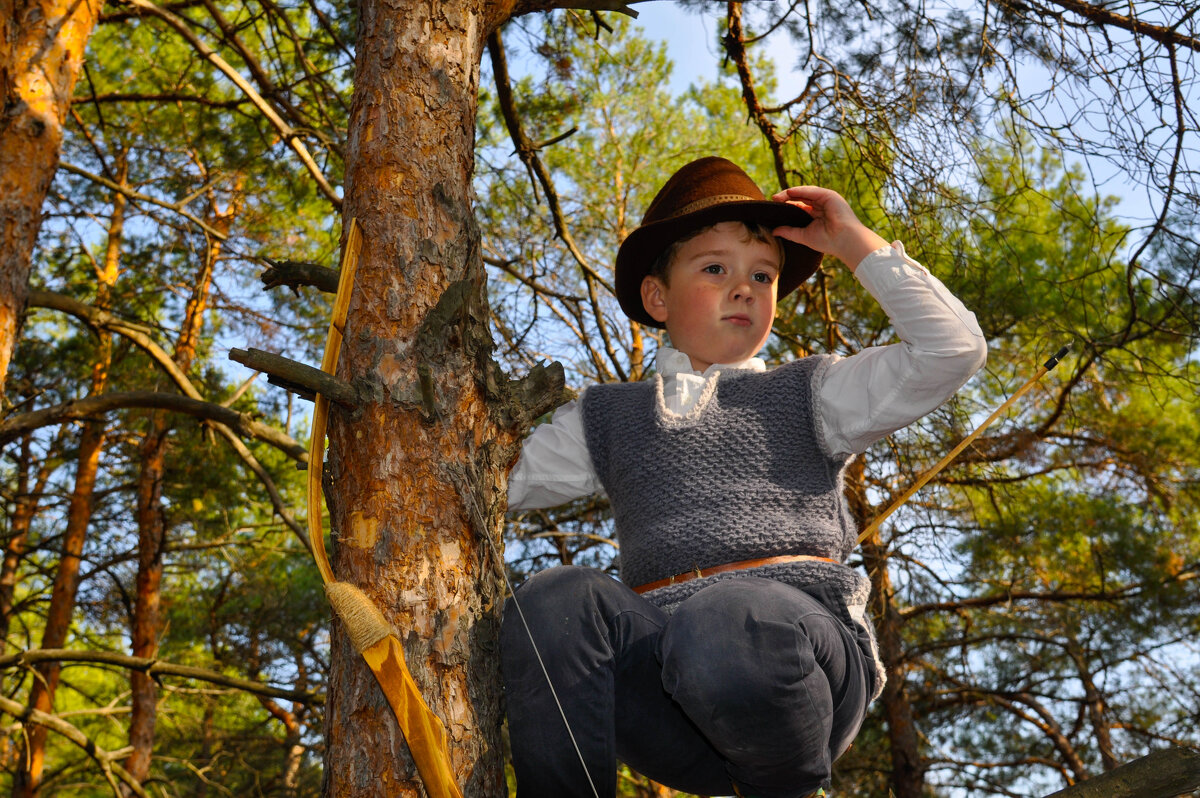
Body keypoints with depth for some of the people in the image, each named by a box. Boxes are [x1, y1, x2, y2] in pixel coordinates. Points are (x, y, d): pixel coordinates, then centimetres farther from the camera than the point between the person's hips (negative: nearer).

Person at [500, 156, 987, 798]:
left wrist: (857, 244, 15)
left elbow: (955, 348, 12)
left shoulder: (810, 394, 22)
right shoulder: (607, 417, 28)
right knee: (556, 600, -30)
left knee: (726, 620, -38)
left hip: (801, 635, -1)